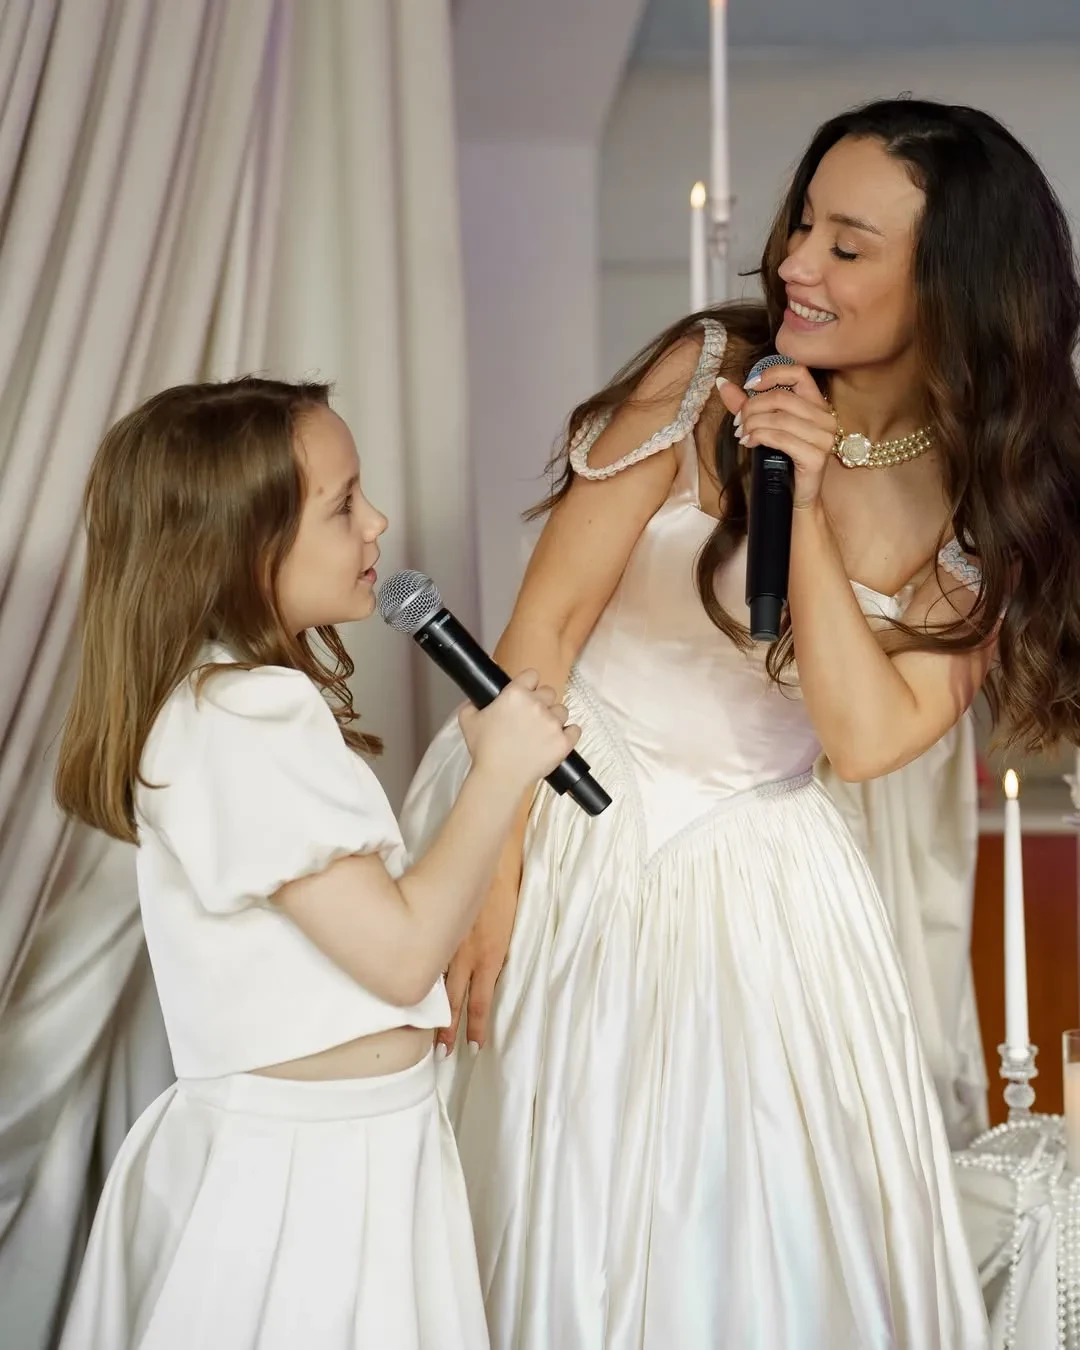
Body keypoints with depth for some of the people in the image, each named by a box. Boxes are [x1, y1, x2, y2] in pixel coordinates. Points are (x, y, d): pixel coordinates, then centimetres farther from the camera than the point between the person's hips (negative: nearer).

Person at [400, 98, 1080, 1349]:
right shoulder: (709, 369, -13)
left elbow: (866, 737, -16)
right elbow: (547, 615, -13)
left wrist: (810, 504, -25)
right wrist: (491, 867, -17)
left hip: (744, 872, 2)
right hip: (557, 823, -2)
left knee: (770, 1243, 9)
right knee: (546, 1228, 9)